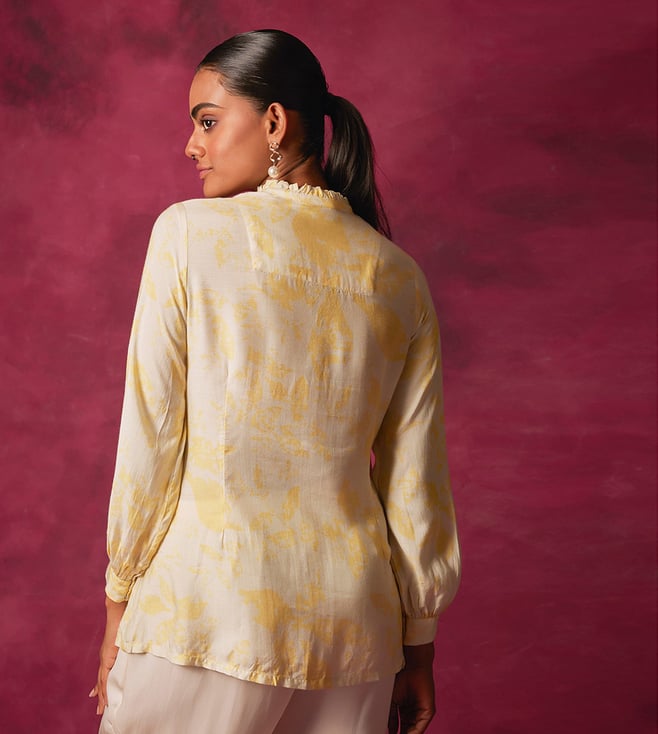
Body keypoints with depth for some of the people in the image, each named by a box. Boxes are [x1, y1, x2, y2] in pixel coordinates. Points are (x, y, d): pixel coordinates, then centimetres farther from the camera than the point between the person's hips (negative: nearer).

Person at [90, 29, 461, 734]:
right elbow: (416, 486, 5)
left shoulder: (190, 232, -6)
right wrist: (417, 651, 14)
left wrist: (118, 609, 4)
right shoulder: (398, 275, 4)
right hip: (352, 618, 4)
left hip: (209, 604, -3)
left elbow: (149, 441, -7)